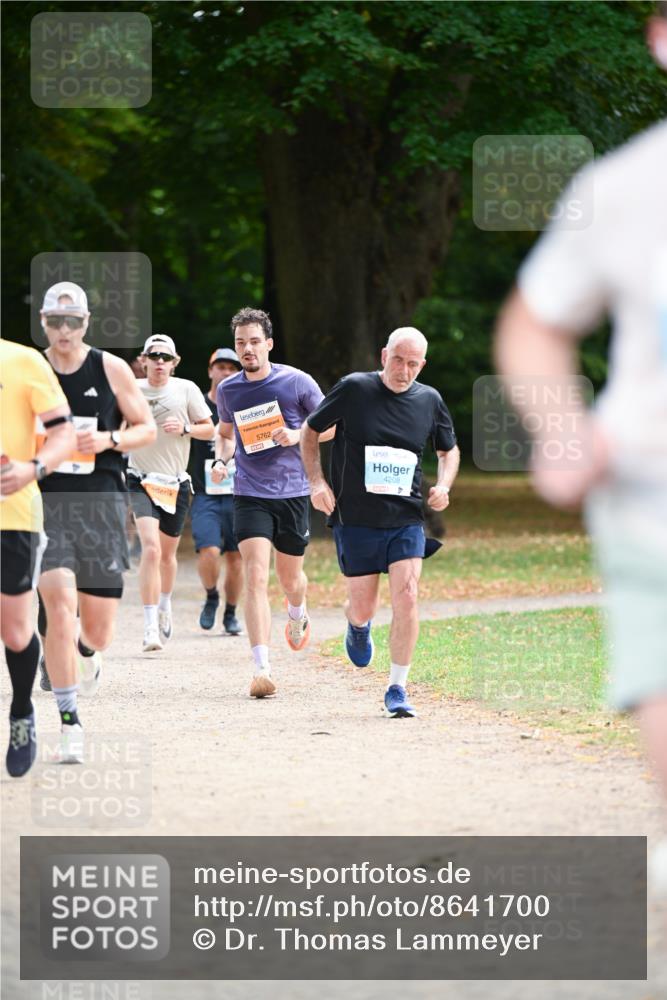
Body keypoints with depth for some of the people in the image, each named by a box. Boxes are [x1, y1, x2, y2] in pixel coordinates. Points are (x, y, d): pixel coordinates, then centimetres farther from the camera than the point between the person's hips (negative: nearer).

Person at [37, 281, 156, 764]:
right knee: (59, 604, -19)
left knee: (99, 628, 4)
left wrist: (108, 440, -11)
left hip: (102, 502, 1)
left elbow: (147, 428, 7)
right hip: (46, 502, -1)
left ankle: (88, 650, 44)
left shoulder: (111, 370, 2)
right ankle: (70, 723, -13)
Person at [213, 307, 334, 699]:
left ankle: (298, 615, 52)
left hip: (293, 492, 0)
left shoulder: (297, 382, -5)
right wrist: (221, 460, 3)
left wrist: (297, 435, -14)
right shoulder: (228, 389, 4)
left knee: (290, 575, 14)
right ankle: (263, 668, -22)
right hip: (250, 494, 0)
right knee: (255, 576, -16)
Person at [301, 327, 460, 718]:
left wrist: (444, 486, 1)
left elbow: (449, 449, 20)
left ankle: (397, 689, -4)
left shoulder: (429, 401, 2)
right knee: (363, 608, 5)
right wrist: (317, 481, -6)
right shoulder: (354, 389, -6)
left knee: (407, 597, -15)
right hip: (356, 521, -1)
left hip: (407, 520, 1)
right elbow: (311, 431, 6)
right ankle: (358, 627, 44)